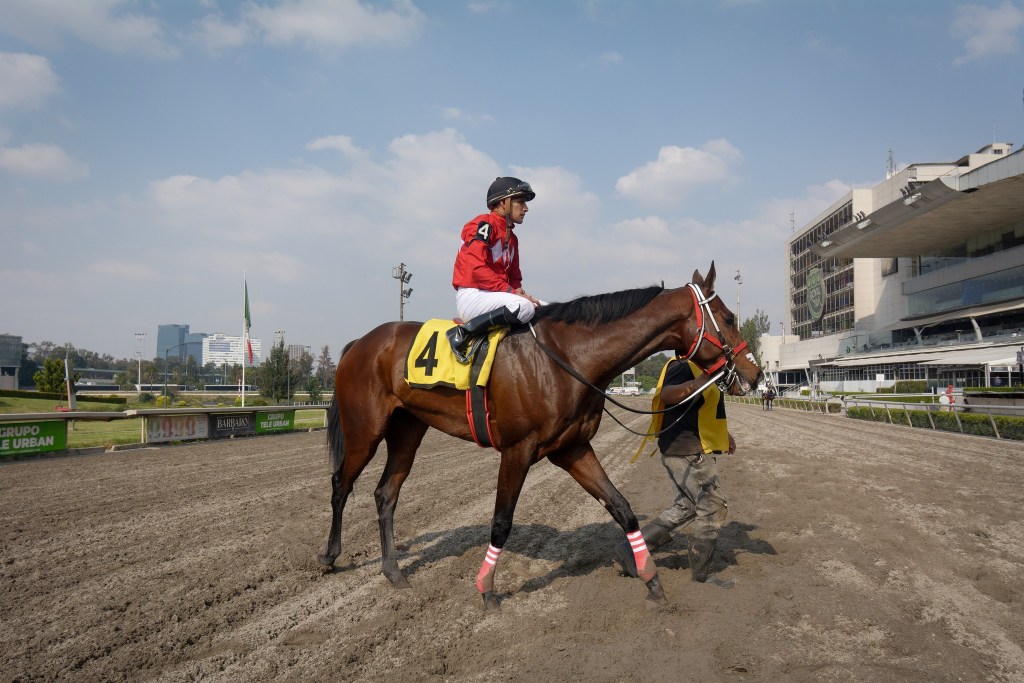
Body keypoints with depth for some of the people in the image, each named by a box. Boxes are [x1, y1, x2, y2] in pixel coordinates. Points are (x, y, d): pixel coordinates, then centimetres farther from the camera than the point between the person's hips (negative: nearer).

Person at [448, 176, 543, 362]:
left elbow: (514, 277, 21)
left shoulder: (511, 237, 21)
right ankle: (462, 333, -23)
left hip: (493, 296, 9)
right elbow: (476, 269, -19)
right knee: (524, 307, -32)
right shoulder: (484, 224, -7)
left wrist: (519, 291, -3)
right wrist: (511, 291, -21)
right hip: (471, 296, -9)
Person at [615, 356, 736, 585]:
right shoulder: (683, 366, -15)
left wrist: (724, 433, 29)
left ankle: (631, 549, 14)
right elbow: (667, 394, -36)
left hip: (693, 452, 11)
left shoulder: (701, 370, 18)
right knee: (712, 509, -1)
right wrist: (693, 385, -54)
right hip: (689, 453, -11)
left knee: (686, 507, 16)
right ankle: (700, 579, 11)